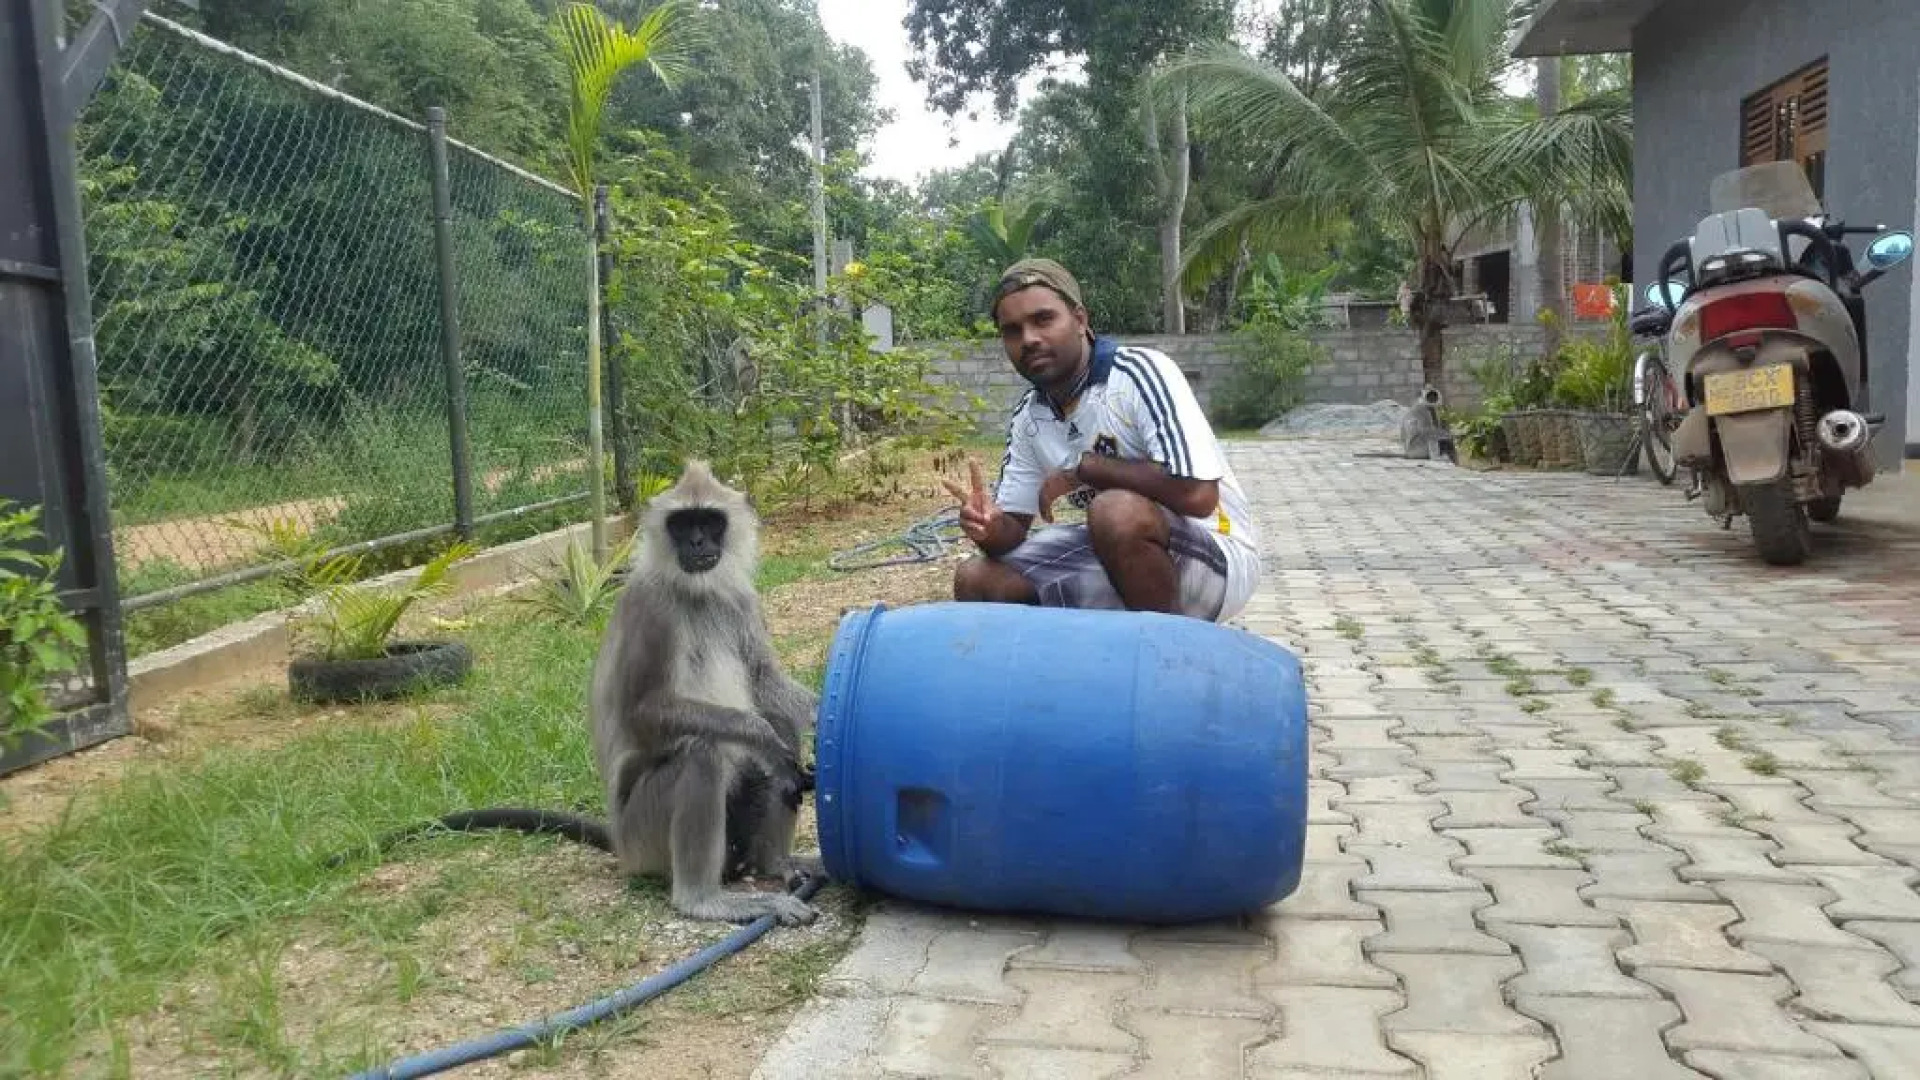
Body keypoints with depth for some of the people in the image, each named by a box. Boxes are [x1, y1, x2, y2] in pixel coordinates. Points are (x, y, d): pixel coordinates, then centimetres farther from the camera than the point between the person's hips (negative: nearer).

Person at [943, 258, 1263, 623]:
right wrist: (991, 528, -18)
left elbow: (1197, 494, -31)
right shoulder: (1027, 418, 2)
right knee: (976, 580, -3)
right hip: (1116, 555, 7)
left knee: (1117, 512, -36)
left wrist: (1083, 467, -21)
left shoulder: (1140, 371, -20)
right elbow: (1014, 523, 7)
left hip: (1216, 554, -7)